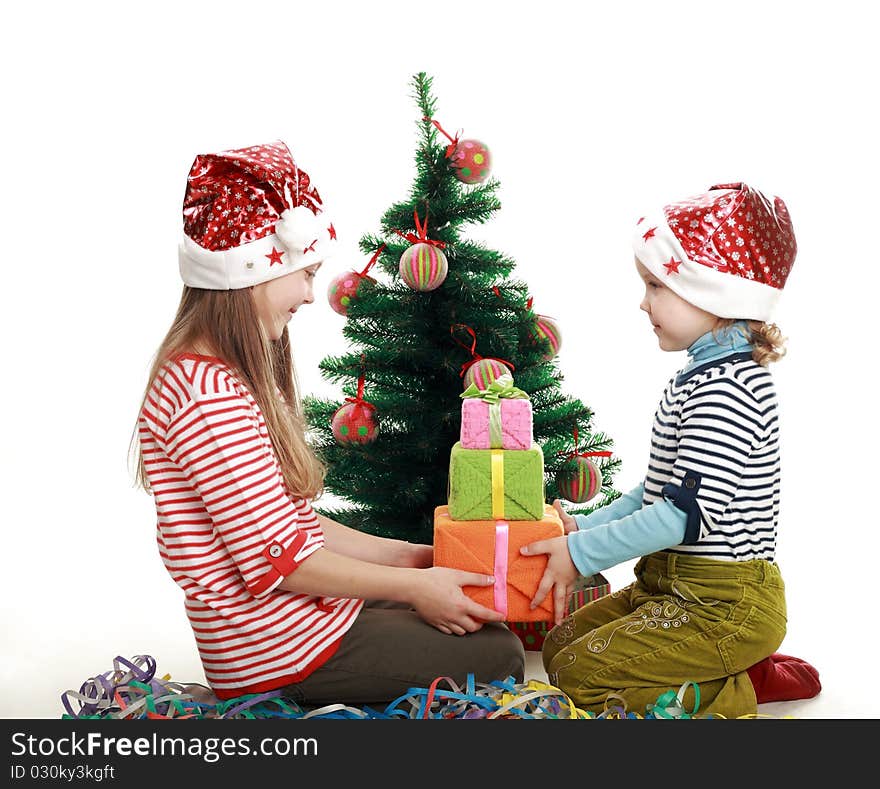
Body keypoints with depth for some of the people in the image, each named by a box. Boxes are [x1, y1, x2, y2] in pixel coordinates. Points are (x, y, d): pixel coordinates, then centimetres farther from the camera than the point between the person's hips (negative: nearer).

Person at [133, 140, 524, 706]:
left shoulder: (223, 376, 9)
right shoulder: (211, 395, -25)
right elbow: (280, 559, -23)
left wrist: (398, 555, 7)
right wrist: (414, 584, -13)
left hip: (301, 612, 10)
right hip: (280, 653, -10)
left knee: (482, 623, 17)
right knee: (497, 656, -1)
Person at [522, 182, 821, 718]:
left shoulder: (725, 389, -22)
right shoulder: (704, 375, 13)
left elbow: (689, 511, -26)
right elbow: (661, 489, 16)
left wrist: (582, 552, -19)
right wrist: (585, 525, 9)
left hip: (724, 605, -11)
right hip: (677, 587, 11)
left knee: (576, 677, -13)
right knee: (561, 643, 14)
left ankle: (735, 694, -3)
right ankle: (733, 668, 12)